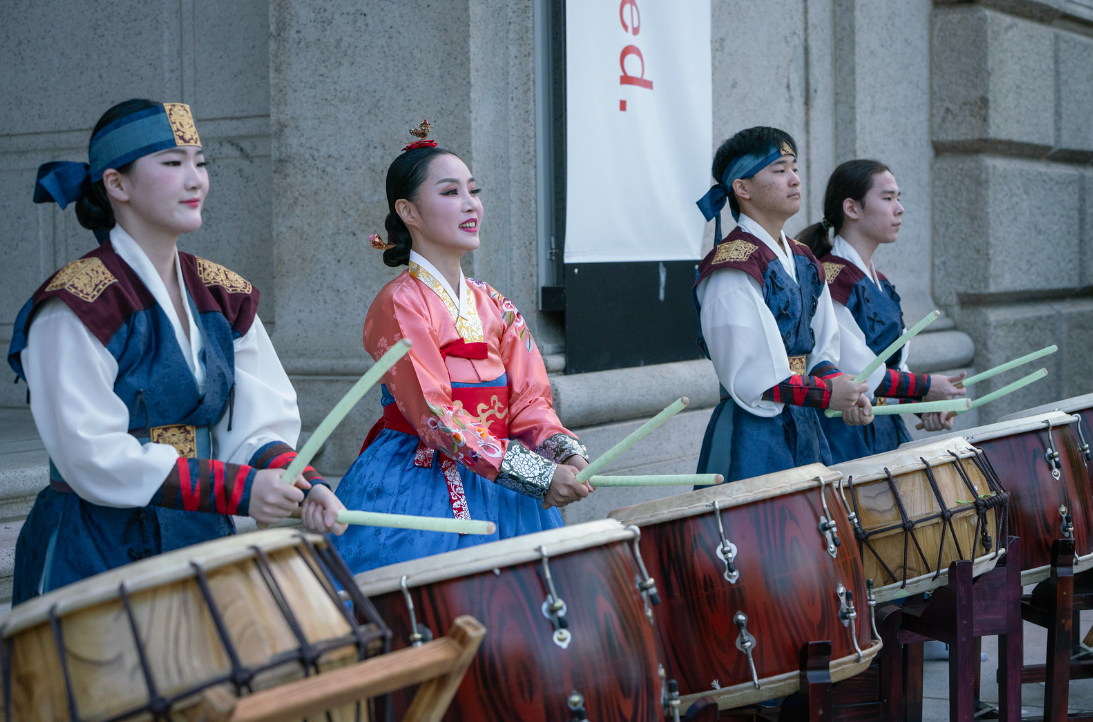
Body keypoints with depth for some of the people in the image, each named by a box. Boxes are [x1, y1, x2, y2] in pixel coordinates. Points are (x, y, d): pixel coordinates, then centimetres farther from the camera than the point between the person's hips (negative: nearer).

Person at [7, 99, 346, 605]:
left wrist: (302, 484, -19)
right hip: (98, 558, -6)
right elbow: (93, 456, -19)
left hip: (205, 542, 6)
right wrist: (238, 489, -22)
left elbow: (259, 422, 2)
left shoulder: (224, 296, 8)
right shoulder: (77, 306, -12)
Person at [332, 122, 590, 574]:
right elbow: (437, 418, -18)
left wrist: (566, 453, -16)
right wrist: (539, 475, -23)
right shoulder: (399, 305, -10)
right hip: (420, 494, -6)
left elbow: (528, 400, 5)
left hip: (499, 492, 6)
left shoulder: (494, 307, 12)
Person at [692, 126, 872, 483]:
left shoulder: (803, 261, 12)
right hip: (752, 435, -8)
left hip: (804, 427, 8)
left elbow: (821, 348, 14)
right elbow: (747, 377, -19)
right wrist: (826, 393, -13)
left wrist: (847, 394, -6)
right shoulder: (733, 268, -15)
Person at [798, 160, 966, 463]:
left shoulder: (880, 283, 15)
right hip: (847, 435, -8)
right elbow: (854, 372, -18)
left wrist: (923, 403, -2)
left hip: (886, 431, 9)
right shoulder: (831, 279, -13)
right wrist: (925, 386, -8)